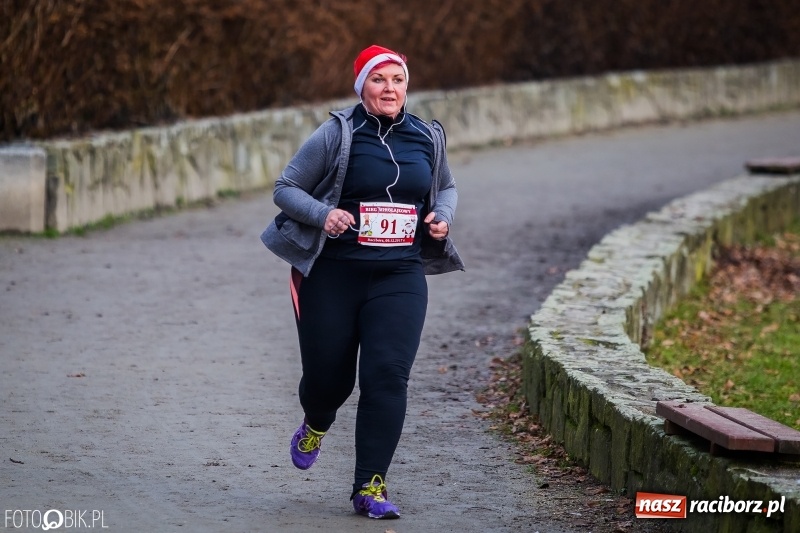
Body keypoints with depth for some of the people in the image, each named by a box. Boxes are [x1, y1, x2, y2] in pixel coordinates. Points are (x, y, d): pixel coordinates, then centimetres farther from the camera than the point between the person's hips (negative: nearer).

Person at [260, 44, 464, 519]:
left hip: (400, 278, 2)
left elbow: (446, 187, 24)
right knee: (328, 375, 7)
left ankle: (371, 486, -5)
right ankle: (316, 424, 45)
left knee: (388, 375, -12)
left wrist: (444, 216, 2)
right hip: (333, 275, -2)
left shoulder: (427, 137, 6)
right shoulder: (337, 135, -5)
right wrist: (323, 214, -19)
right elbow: (285, 188, -1)